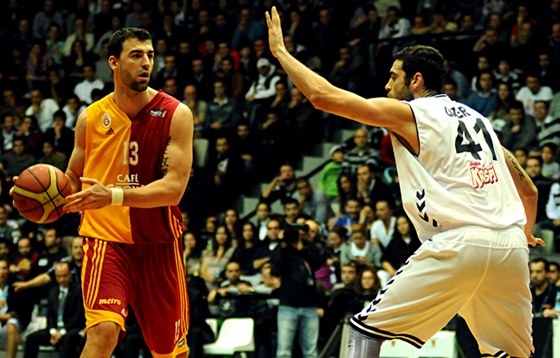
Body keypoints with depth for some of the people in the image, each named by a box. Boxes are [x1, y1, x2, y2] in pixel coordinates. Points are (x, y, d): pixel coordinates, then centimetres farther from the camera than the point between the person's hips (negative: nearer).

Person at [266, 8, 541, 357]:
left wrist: (281, 51, 16)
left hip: (458, 244, -6)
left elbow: (322, 95, 3)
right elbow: (529, 190, 28)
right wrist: (525, 232, 48)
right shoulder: (477, 118, 25)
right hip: (510, 247, 6)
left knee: (366, 329, 2)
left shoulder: (409, 113, 7)